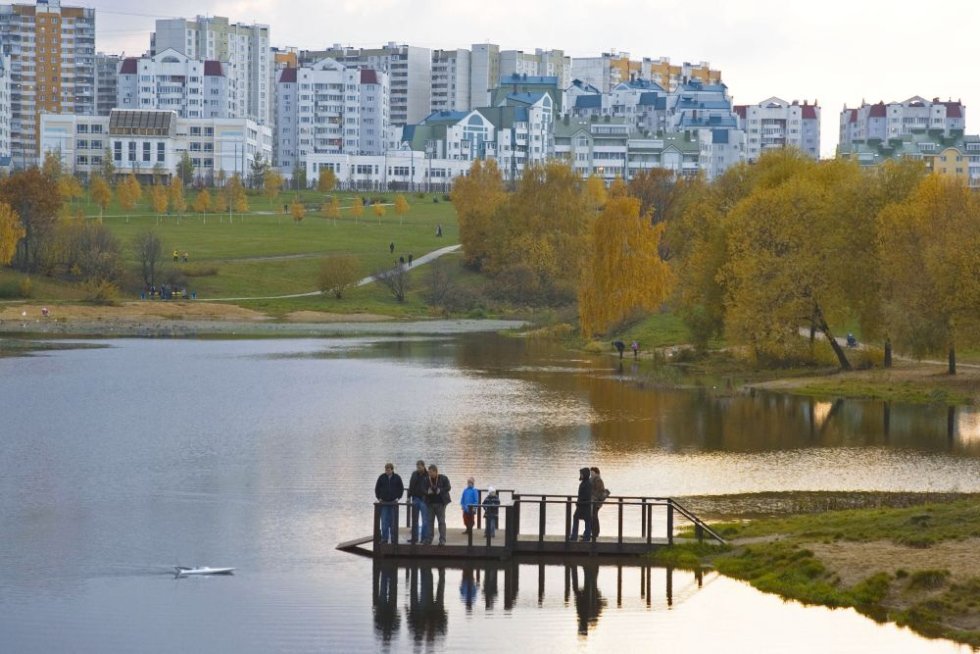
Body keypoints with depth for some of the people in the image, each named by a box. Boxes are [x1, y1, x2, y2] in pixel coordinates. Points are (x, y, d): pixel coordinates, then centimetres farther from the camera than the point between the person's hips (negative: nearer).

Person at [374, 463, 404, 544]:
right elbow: (377, 488, 8)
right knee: (384, 521, -3)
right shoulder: (382, 477, 2)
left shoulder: (397, 478, 1)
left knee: (393, 521, 3)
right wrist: (379, 497, -1)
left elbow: (401, 488, 9)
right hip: (384, 502, 0)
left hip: (393, 502, 0)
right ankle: (384, 538, 0)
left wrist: (398, 498, -1)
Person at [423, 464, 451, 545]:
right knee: (430, 521, 5)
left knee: (441, 521, -3)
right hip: (431, 503, 4)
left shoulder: (443, 478, -4)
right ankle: (428, 539, 10)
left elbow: (448, 488, -6)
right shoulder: (427, 480, 6)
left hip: (440, 503, -4)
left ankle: (442, 540, -2)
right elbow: (424, 490, 6)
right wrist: (428, 492, -16)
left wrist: (440, 491, -20)